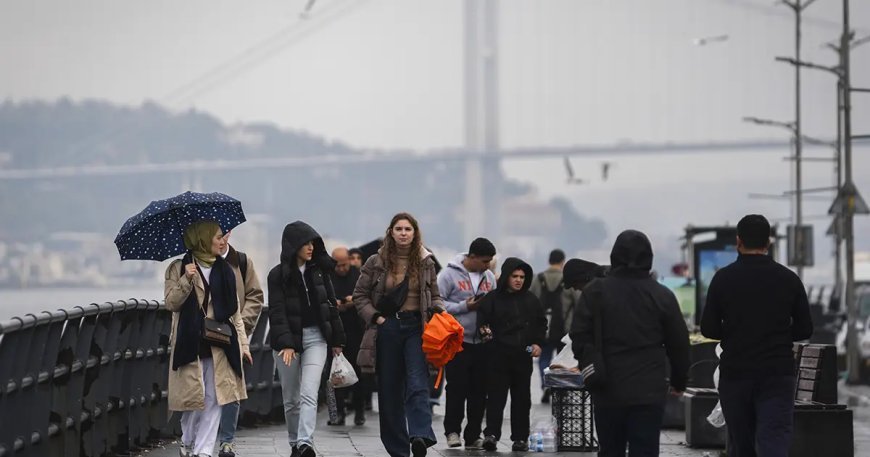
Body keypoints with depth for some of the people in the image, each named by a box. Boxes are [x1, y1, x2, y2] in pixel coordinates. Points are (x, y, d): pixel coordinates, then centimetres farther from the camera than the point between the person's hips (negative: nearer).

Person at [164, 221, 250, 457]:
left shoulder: (225, 270, 14)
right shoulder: (178, 268, 2)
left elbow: (235, 311, 14)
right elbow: (171, 303, -7)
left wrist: (242, 343, 9)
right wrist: (186, 280, -21)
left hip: (219, 343, 3)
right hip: (190, 342, -3)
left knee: (214, 400, -3)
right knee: (194, 397, -1)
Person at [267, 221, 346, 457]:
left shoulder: (319, 270, 7)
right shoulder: (278, 275, -4)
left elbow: (330, 305, 13)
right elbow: (277, 312, -11)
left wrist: (337, 340, 14)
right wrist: (285, 343, -21)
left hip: (315, 338, 1)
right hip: (288, 339, -1)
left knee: (309, 393, -15)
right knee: (291, 399, 7)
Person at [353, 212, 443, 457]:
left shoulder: (425, 262, 8)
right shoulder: (376, 263, 4)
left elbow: (434, 295, 17)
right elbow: (360, 296, 9)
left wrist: (438, 312, -3)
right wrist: (376, 318, -5)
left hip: (416, 327, -1)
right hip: (387, 327, 1)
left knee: (418, 384, -19)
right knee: (389, 391, 4)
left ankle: (420, 437, -34)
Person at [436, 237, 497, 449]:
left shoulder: (489, 277, 10)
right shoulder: (449, 274, -6)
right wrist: (465, 306, -16)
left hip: (482, 342, 5)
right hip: (458, 342, -5)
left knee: (479, 391, 6)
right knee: (457, 388, -5)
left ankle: (473, 435, 12)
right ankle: (452, 430, 8)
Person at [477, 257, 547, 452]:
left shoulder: (531, 300, 11)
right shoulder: (493, 299, 1)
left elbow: (541, 323, 17)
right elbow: (482, 320, -3)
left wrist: (538, 343, 4)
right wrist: (484, 330, -24)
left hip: (523, 356, 3)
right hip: (498, 356, -3)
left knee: (522, 397, 7)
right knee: (496, 396, -7)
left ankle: (520, 437, 12)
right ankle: (491, 434, -11)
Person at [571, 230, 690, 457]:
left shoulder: (595, 291, -1)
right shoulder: (662, 295, 1)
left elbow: (579, 336, -3)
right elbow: (679, 344, 7)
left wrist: (591, 373, 7)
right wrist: (679, 381, 20)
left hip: (608, 391, 1)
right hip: (650, 392, -1)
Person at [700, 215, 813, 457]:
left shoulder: (723, 278, -3)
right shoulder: (789, 279, 1)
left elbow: (708, 328, -1)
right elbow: (804, 329, 4)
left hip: (735, 373, 0)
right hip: (778, 374, 0)